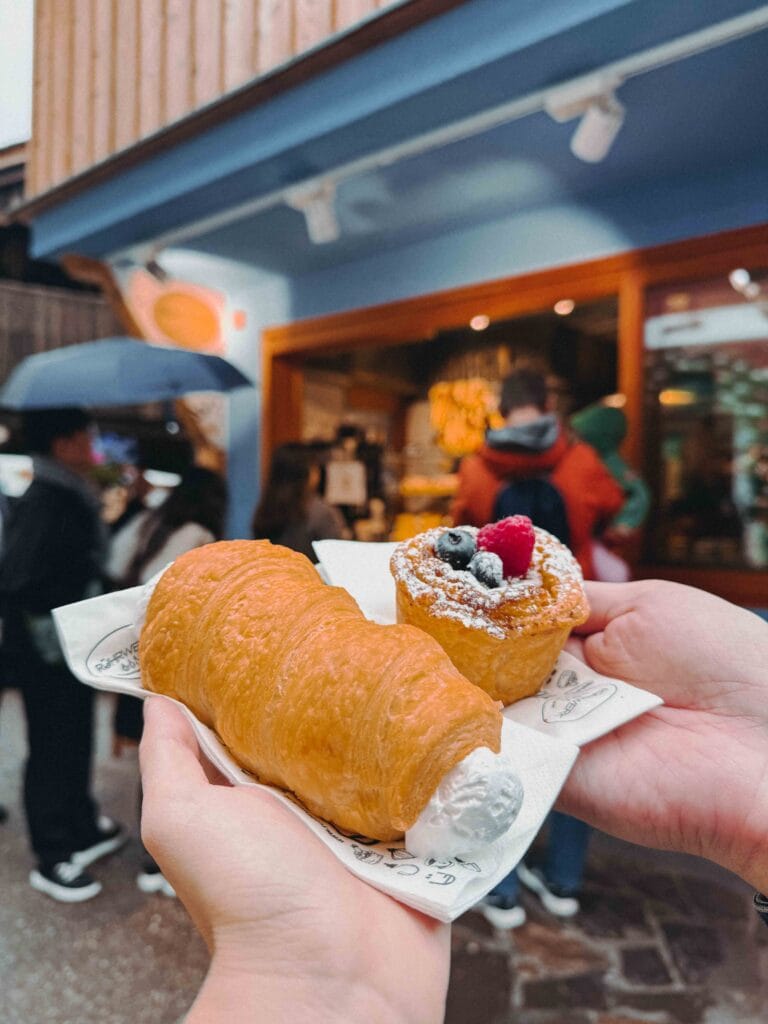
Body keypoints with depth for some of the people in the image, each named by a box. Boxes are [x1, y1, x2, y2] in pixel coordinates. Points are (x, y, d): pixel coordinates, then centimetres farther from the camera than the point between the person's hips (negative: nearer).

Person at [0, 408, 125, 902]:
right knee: (53, 749, 4)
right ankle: (53, 859, 20)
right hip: (48, 652, -9)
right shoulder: (43, 503, -22)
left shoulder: (73, 498, 7)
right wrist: (48, 631, -21)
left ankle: (82, 828, 39)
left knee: (76, 741, 21)